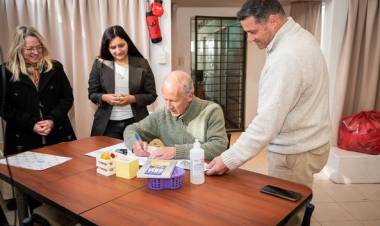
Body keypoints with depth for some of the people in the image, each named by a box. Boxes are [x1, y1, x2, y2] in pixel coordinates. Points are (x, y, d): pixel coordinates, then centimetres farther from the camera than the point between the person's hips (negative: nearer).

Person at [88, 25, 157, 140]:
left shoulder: (142, 64, -3)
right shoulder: (99, 64, 0)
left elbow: (152, 95, -1)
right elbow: (92, 93, 6)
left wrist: (132, 99, -17)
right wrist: (104, 97, -15)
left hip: (135, 122, 0)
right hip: (107, 124, 1)